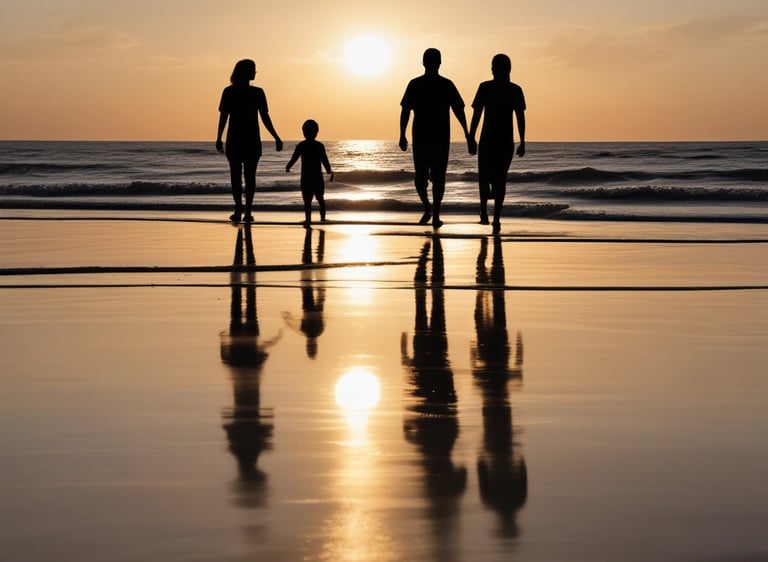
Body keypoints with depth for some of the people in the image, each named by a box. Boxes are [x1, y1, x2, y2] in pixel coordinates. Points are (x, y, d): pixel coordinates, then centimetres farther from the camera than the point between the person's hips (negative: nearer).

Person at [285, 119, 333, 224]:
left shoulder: (301, 146, -4)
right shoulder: (319, 146, -2)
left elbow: (293, 159, -4)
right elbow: (325, 161, -1)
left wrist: (287, 167, 15)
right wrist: (329, 172, 15)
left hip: (306, 177, -2)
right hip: (318, 177, 2)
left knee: (307, 200, -4)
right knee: (320, 198, 19)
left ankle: (308, 219, -15)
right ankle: (323, 217, 23)